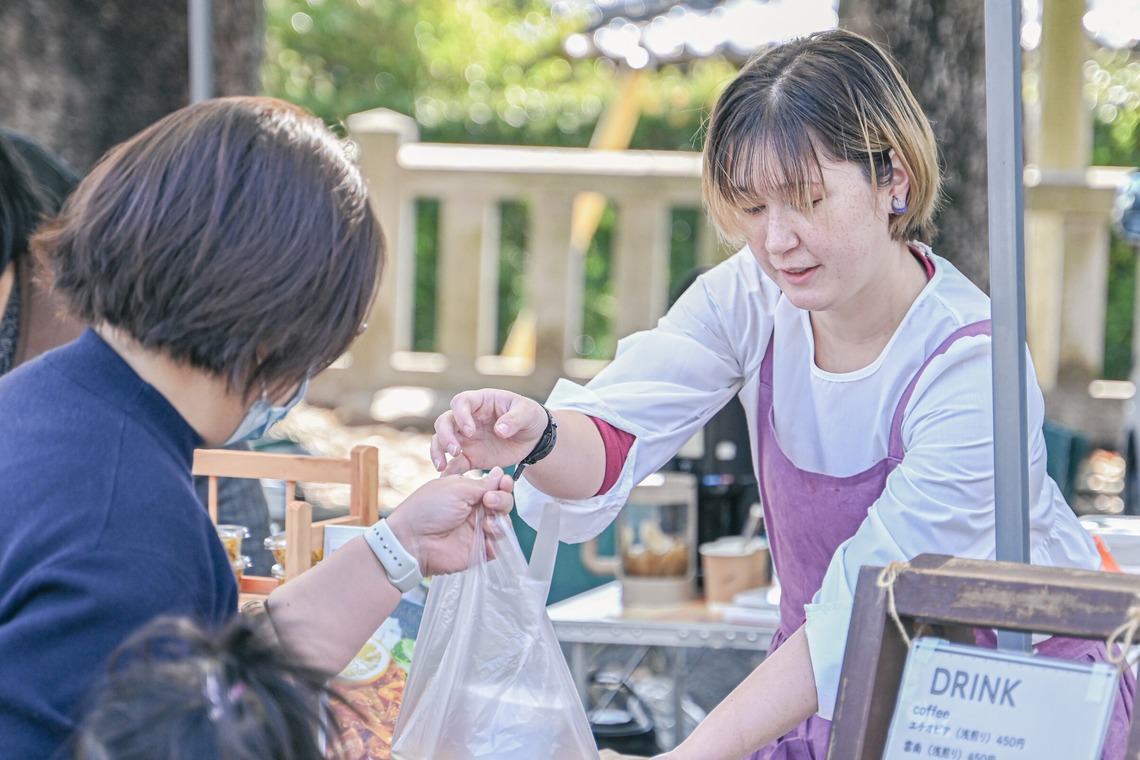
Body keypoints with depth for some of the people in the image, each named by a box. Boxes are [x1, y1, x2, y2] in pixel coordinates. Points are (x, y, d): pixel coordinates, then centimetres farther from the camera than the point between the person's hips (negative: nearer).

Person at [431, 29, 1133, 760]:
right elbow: (611, 443, -17)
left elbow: (864, 616, -30)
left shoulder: (974, 369, -27)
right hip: (839, 680, 4)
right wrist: (537, 437, -42)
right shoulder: (750, 297, -9)